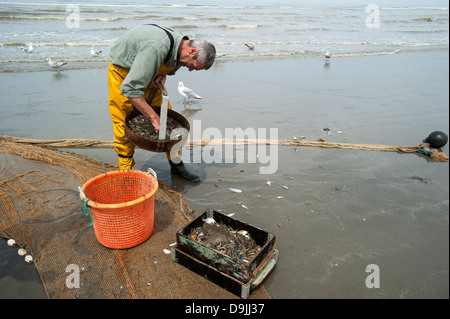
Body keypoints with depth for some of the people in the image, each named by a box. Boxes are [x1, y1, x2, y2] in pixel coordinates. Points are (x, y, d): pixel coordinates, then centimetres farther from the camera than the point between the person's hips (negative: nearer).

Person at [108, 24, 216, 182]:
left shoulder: (181, 44, -12)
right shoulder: (155, 48, -39)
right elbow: (129, 88, -39)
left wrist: (161, 76, -12)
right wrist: (153, 117, -36)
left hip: (148, 74, 7)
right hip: (123, 73, -7)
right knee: (125, 126, -7)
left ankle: (177, 165, 14)